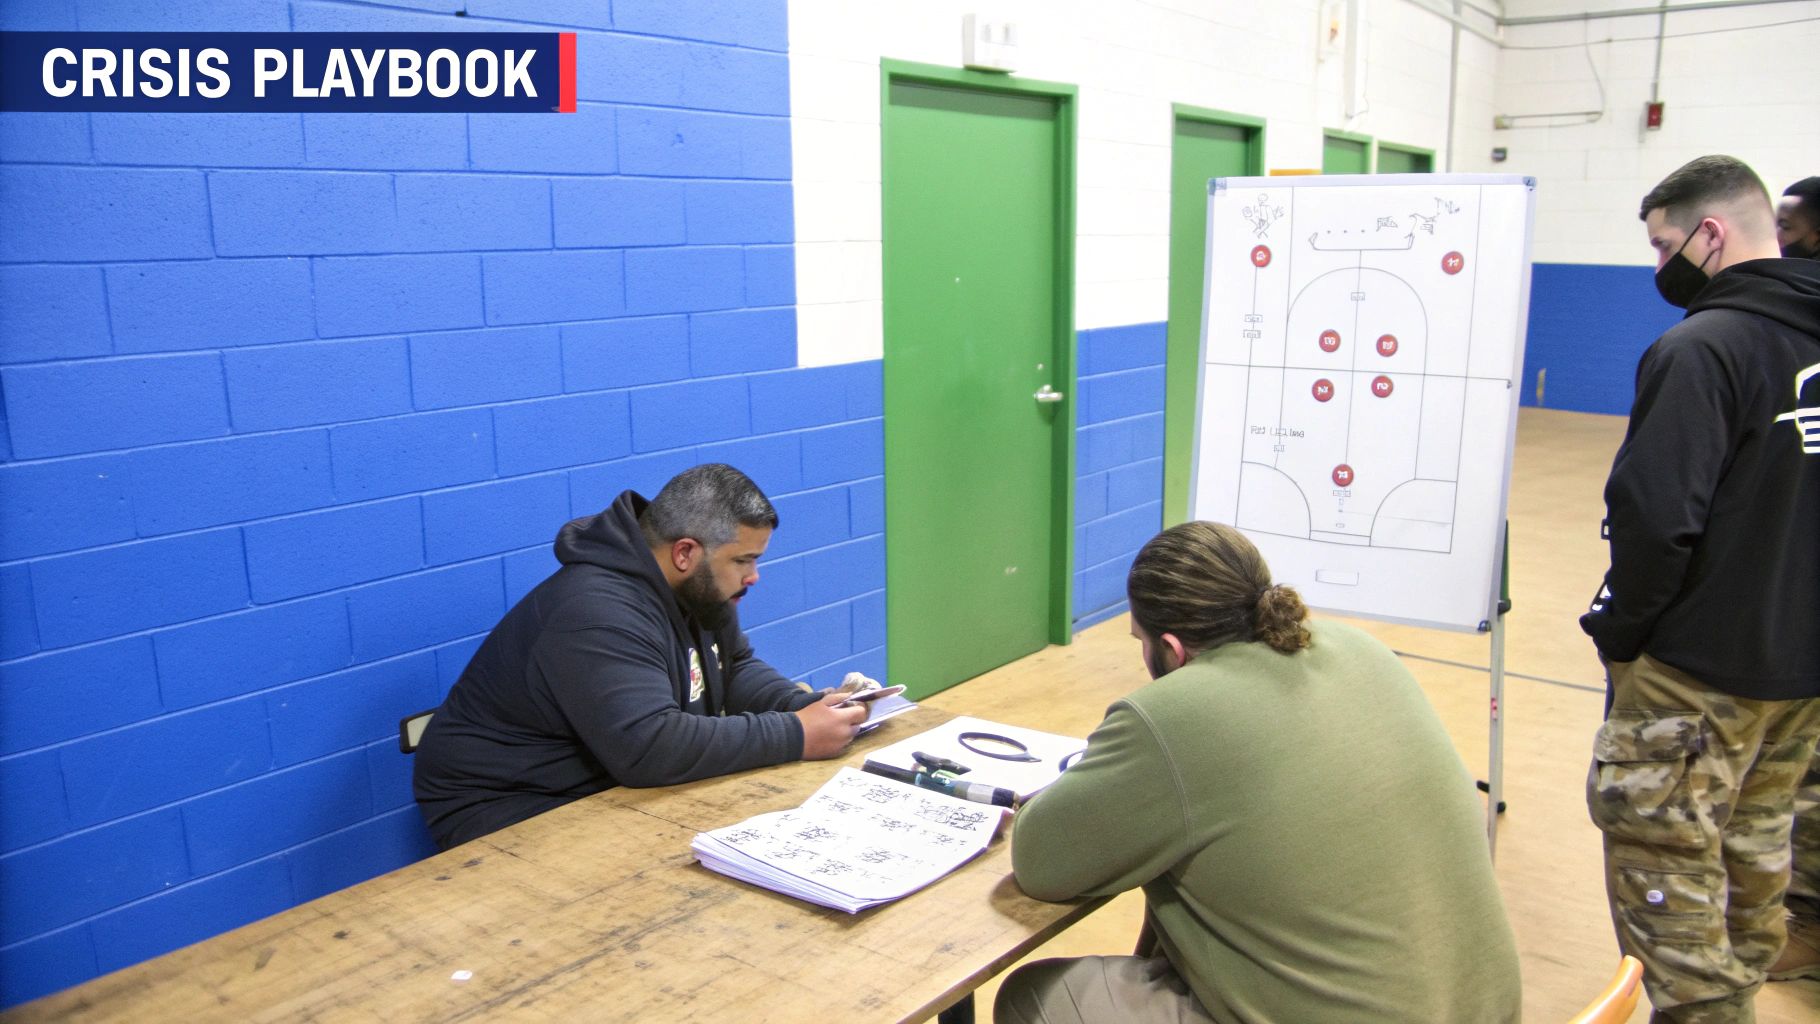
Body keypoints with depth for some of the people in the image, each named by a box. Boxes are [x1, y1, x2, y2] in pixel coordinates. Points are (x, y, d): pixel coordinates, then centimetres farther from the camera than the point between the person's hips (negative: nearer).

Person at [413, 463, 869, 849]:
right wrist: (795, 736, -33)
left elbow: (736, 668, 10)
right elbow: (649, 747, -38)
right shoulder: (599, 614, -29)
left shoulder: (697, 587, 0)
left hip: (611, 782, 9)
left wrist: (806, 706, -10)